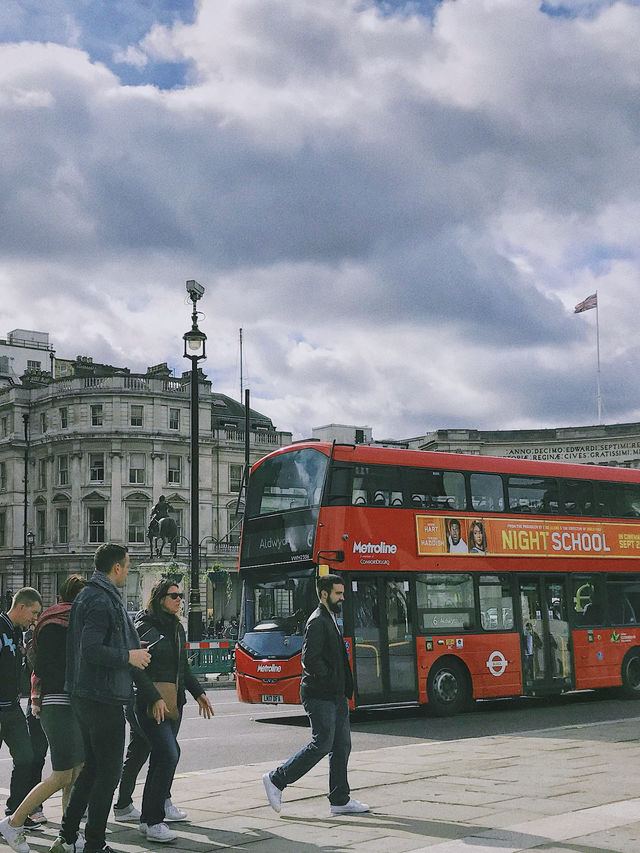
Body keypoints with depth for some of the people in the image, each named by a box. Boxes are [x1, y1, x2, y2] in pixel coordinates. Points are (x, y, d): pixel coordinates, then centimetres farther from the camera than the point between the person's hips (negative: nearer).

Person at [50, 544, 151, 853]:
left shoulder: (87, 596, 15)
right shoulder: (102, 601, -18)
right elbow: (92, 651, -26)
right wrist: (129, 656, -15)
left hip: (84, 697, 10)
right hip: (104, 699, -10)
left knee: (91, 768, 17)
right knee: (108, 772, -1)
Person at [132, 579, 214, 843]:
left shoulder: (177, 628, 16)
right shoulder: (144, 628, -9)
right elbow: (137, 669, -15)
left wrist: (199, 693, 21)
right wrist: (155, 698, -22)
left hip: (174, 701, 8)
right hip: (151, 703, -8)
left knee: (162, 755, 16)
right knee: (169, 754, -17)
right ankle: (151, 821, -14)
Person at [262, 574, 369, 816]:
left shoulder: (331, 620, 18)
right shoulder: (317, 622, -13)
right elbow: (310, 660, -21)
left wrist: (344, 688, 13)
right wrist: (331, 678, -13)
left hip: (336, 696, 10)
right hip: (319, 696, -10)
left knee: (342, 746, 7)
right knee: (322, 744, -10)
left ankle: (340, 800, 12)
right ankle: (276, 780, 2)